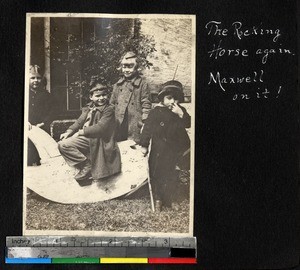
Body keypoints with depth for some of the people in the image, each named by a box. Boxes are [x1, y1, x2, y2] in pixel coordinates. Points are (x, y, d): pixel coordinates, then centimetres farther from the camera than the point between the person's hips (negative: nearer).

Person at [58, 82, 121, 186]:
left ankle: (87, 165, -5)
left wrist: (80, 132, -17)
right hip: (85, 137, 8)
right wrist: (69, 131, -5)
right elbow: (79, 122, 13)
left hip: (96, 139, -8)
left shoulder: (109, 109, -9)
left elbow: (100, 127, -19)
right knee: (62, 144, -4)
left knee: (64, 144, -18)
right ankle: (86, 166, -1)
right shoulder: (88, 108, 15)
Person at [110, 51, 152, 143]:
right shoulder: (117, 85, 15)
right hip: (118, 125, 5)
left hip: (134, 125, -5)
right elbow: (112, 104, 18)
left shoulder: (142, 84, 0)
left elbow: (146, 105, -4)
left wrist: (144, 123, -10)